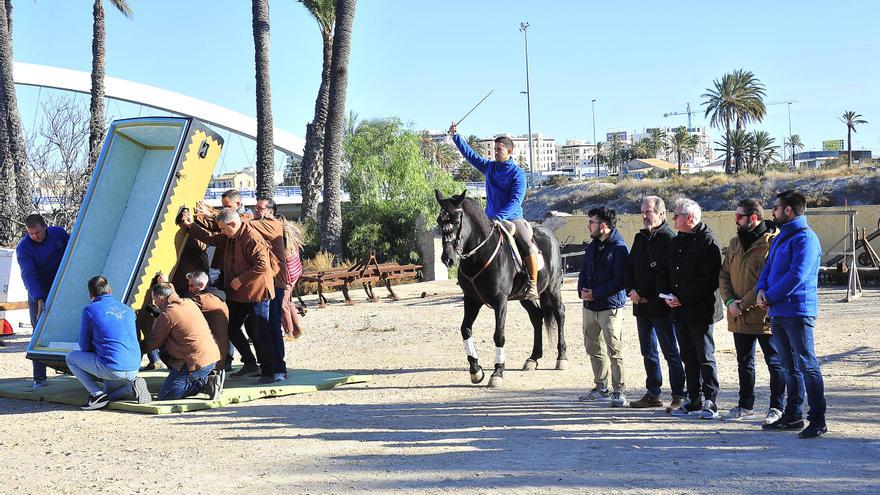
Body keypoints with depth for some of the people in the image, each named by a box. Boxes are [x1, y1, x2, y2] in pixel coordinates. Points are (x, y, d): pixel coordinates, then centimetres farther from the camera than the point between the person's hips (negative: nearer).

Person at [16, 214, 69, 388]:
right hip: (37, 296, -2)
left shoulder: (59, 234, -8)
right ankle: (39, 377, -5)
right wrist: (39, 300, -39)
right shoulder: (23, 247, -17)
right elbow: (29, 275, -27)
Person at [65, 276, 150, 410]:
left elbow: (84, 347, 6)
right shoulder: (128, 310, 16)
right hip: (133, 370, 6)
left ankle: (97, 394, 0)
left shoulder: (90, 310, -1)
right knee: (108, 392, 31)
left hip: (111, 369, -6)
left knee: (71, 357, 14)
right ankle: (132, 387, 0)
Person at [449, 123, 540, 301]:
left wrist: (500, 217, -27)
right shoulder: (489, 167, 10)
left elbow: (516, 200, -16)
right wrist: (455, 136, 12)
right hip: (490, 219, 6)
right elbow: (469, 154, 17)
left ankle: (533, 285, -19)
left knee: (529, 247, -27)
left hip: (512, 218, -6)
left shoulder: (517, 173, -6)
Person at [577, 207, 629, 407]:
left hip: (609, 307, -8)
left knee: (614, 350, -9)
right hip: (590, 307, 8)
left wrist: (595, 293, -18)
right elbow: (584, 271, 17)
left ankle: (619, 392, -6)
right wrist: (582, 290, -4)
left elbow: (619, 280, -17)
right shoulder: (592, 246, 13)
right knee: (593, 348, 14)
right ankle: (601, 388, 25)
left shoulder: (619, 248, -12)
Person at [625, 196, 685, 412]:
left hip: (661, 307, -8)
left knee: (671, 352, -5)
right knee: (648, 352, 14)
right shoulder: (640, 238, 15)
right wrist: (632, 290, 0)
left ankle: (679, 396, -2)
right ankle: (653, 394, 22)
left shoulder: (668, 239, -11)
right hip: (642, 306, 8)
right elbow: (630, 267, 17)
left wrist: (646, 296, -19)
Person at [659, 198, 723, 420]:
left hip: (700, 310, -8)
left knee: (705, 358, -4)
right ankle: (693, 400, 18)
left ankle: (710, 401, 0)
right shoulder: (675, 242, 16)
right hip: (679, 310, 8)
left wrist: (683, 298, -17)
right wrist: (667, 295, 1)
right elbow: (664, 272, 20)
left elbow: (710, 279, -16)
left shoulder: (707, 242, -9)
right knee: (688, 358, 11)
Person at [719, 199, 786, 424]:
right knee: (744, 362, 17)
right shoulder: (735, 243, 11)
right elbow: (724, 275, 12)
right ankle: (746, 406, 28)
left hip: (764, 315, -8)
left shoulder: (771, 243, -14)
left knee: (775, 362, 2)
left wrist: (745, 304, -18)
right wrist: (729, 301, -4)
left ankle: (776, 408, 10)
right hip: (739, 317, 8)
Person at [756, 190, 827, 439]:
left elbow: (797, 275, -21)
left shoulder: (805, 238, -13)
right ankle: (792, 416, 23)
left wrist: (770, 296, -14)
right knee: (790, 367, 15)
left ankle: (818, 420, -6)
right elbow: (769, 267, 18)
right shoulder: (782, 236, 17)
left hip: (798, 312, -9)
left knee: (807, 365, -8)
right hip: (778, 313, 9)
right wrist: (762, 290, -2)